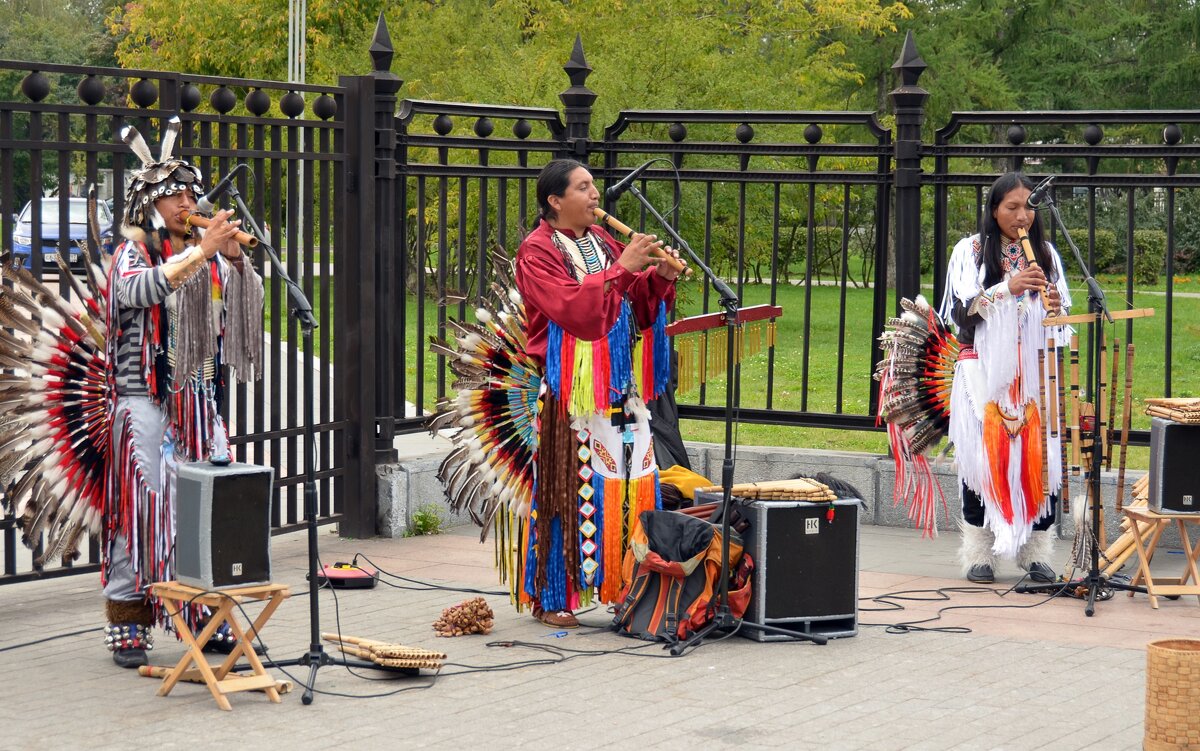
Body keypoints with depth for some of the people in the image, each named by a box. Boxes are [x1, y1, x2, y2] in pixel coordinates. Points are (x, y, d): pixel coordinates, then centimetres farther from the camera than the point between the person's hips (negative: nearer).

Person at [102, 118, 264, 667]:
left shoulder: (209, 252, 13)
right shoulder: (133, 252, -1)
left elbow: (248, 305, 10)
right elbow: (139, 290, -23)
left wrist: (236, 260, -7)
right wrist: (199, 252, -27)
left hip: (201, 399, 5)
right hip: (146, 401, -5)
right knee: (141, 505, -6)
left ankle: (210, 616, 14)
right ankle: (126, 626, -1)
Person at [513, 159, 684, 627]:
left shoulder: (602, 241, 16)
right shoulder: (538, 251, -5)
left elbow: (639, 306, 14)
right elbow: (572, 308, -19)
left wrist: (661, 276, -4)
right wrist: (622, 268, -21)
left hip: (622, 390, 7)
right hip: (573, 391, -7)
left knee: (630, 485, 4)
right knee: (569, 488, -5)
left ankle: (627, 588, 11)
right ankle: (549, 598, 3)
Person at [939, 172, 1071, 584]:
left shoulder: (1046, 254, 13)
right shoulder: (970, 252, 5)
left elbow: (1062, 319, 13)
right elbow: (960, 309, -7)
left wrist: (1056, 306, -10)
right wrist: (1007, 289, -18)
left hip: (1034, 375, 2)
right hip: (984, 373, -2)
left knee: (1039, 456, -6)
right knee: (984, 453, -7)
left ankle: (1035, 553, 2)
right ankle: (979, 554, 0)